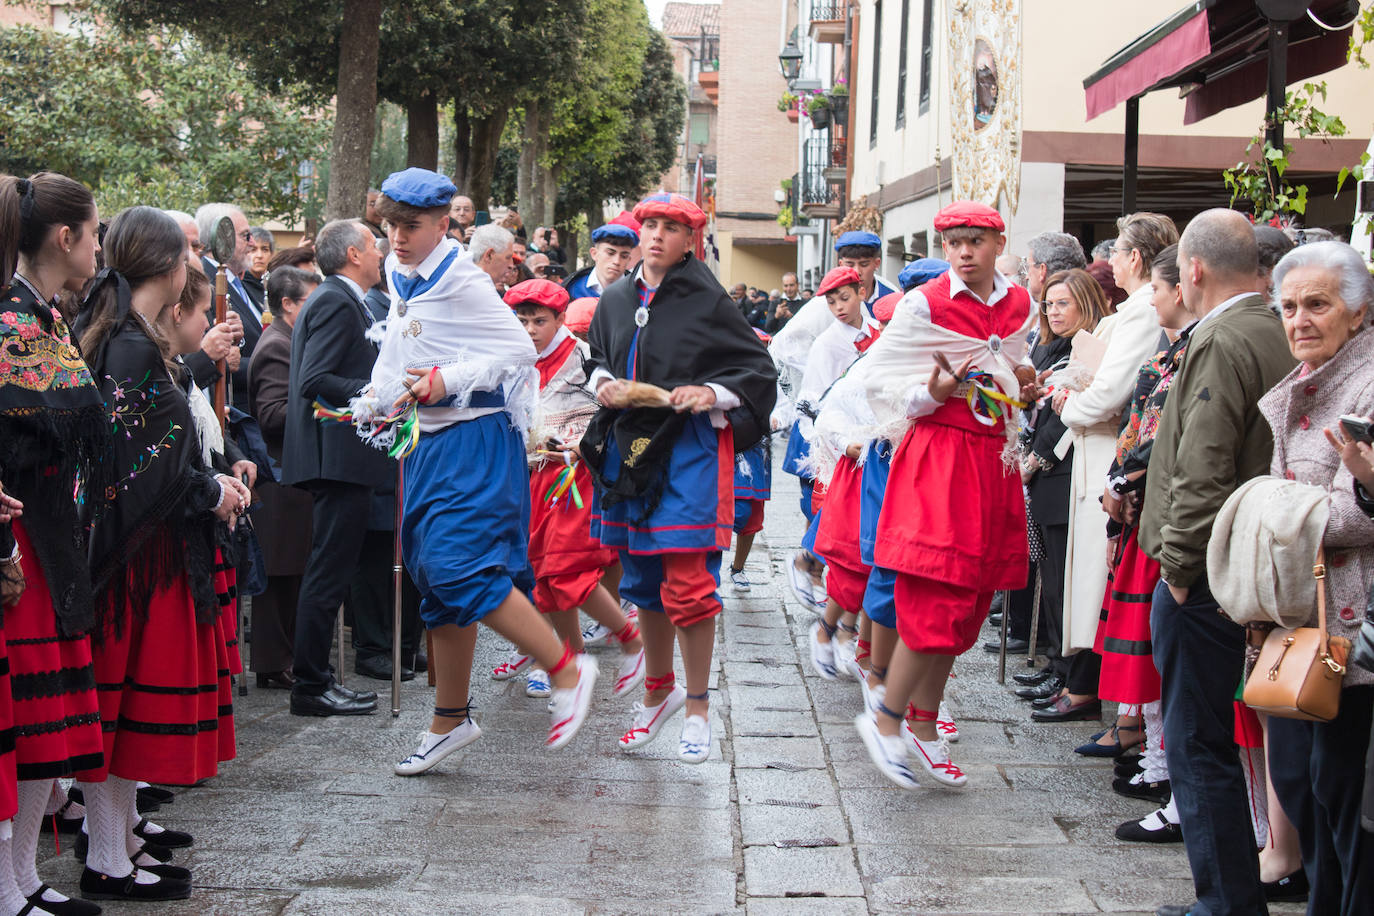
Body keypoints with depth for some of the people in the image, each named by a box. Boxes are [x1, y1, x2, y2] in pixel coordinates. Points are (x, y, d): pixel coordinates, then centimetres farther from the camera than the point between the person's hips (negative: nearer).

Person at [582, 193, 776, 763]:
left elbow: (759, 369, -2)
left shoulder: (707, 300, -5)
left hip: (689, 450, -5)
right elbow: (597, 361, 24)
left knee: (688, 585, -9)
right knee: (642, 581, 13)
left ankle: (698, 707, 5)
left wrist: (711, 393, -18)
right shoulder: (616, 300, 10)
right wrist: (606, 386, 3)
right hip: (628, 448, 6)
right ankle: (659, 689, 31)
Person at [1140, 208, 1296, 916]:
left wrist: (1179, 566, -13)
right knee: (1208, 739, 18)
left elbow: (1203, 474, -23)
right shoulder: (1277, 335, 11)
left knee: (1197, 746, -2)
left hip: (1204, 573, -9)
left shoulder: (1221, 343, -17)